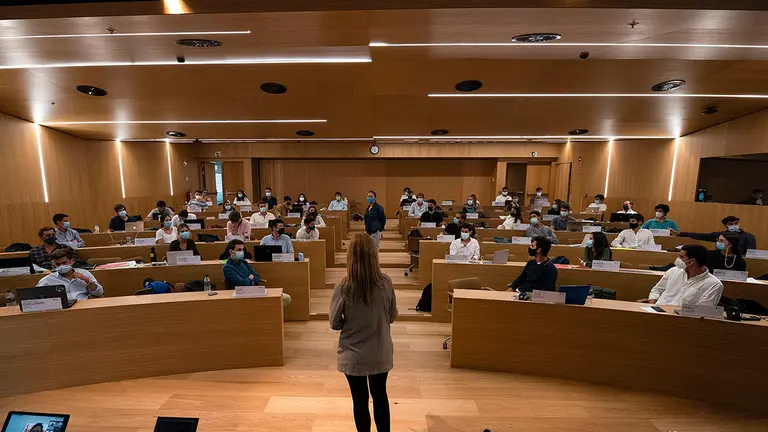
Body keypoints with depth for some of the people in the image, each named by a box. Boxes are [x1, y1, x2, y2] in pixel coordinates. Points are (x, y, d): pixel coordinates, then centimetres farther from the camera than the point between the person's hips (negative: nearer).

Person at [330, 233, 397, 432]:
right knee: (380, 395, 24)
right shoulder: (386, 283, -15)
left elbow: (335, 323, -9)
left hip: (354, 355, -2)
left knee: (360, 400, 20)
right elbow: (392, 316, -1)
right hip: (381, 353, 2)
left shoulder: (342, 287, -21)